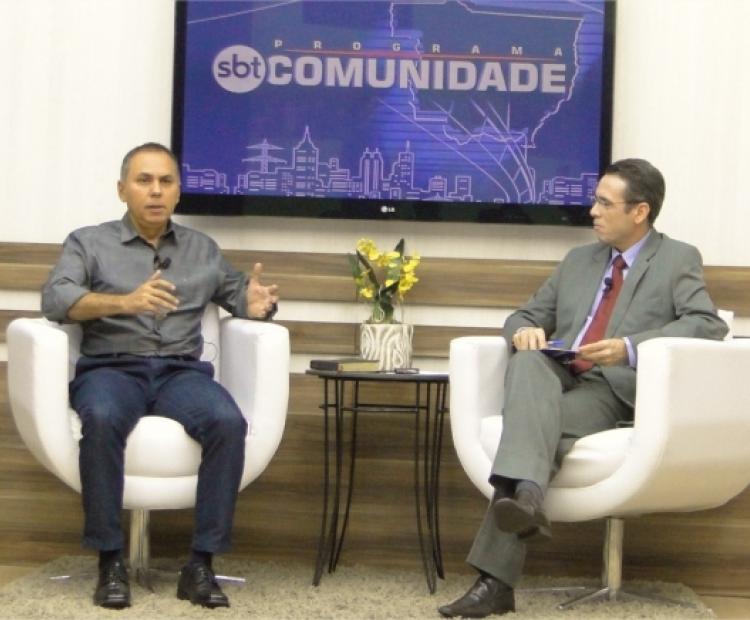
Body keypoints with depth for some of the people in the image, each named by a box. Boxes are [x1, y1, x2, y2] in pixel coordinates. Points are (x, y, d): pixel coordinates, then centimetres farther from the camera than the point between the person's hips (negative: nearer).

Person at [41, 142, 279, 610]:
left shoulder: (202, 248, 20)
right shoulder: (88, 242, 10)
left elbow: (238, 293, 22)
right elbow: (55, 299, -7)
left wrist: (255, 303, -5)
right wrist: (124, 301, -24)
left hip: (181, 372, 2)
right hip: (112, 368, -2)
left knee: (229, 423, -31)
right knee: (103, 419, -38)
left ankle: (201, 564, -25)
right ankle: (110, 560, -26)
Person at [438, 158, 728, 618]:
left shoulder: (678, 260, 9)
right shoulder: (578, 260, 26)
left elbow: (710, 324, -7)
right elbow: (526, 316, 27)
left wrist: (630, 347, -21)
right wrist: (524, 330, -2)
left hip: (612, 389, -4)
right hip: (555, 378, 5)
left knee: (538, 427, -34)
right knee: (528, 361, -33)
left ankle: (496, 580, -43)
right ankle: (525, 492, -55)